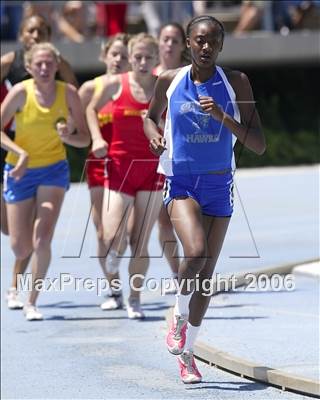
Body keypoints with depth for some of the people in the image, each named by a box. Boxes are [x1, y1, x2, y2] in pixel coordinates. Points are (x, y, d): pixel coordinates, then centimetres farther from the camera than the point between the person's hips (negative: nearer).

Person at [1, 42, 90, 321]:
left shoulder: (68, 93, -10)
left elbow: (85, 139, -4)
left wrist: (68, 136, -25)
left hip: (54, 170, 0)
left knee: (42, 240, -16)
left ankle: (32, 303, 0)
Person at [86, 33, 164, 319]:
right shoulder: (115, 84, -3)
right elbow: (92, 109, 14)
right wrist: (97, 138, 0)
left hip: (153, 169, 1)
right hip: (120, 167, -1)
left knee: (141, 242, 1)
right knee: (112, 238, -13)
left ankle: (135, 299, 16)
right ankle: (113, 253, 24)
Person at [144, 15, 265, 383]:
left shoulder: (235, 83, -5)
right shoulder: (170, 81, -2)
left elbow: (258, 145, -7)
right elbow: (150, 116, 19)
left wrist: (223, 117, -20)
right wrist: (153, 136, -3)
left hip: (219, 186, 1)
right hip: (181, 183, -1)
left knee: (207, 271, 6)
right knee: (196, 253, -25)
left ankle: (187, 352, 22)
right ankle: (180, 317, 4)